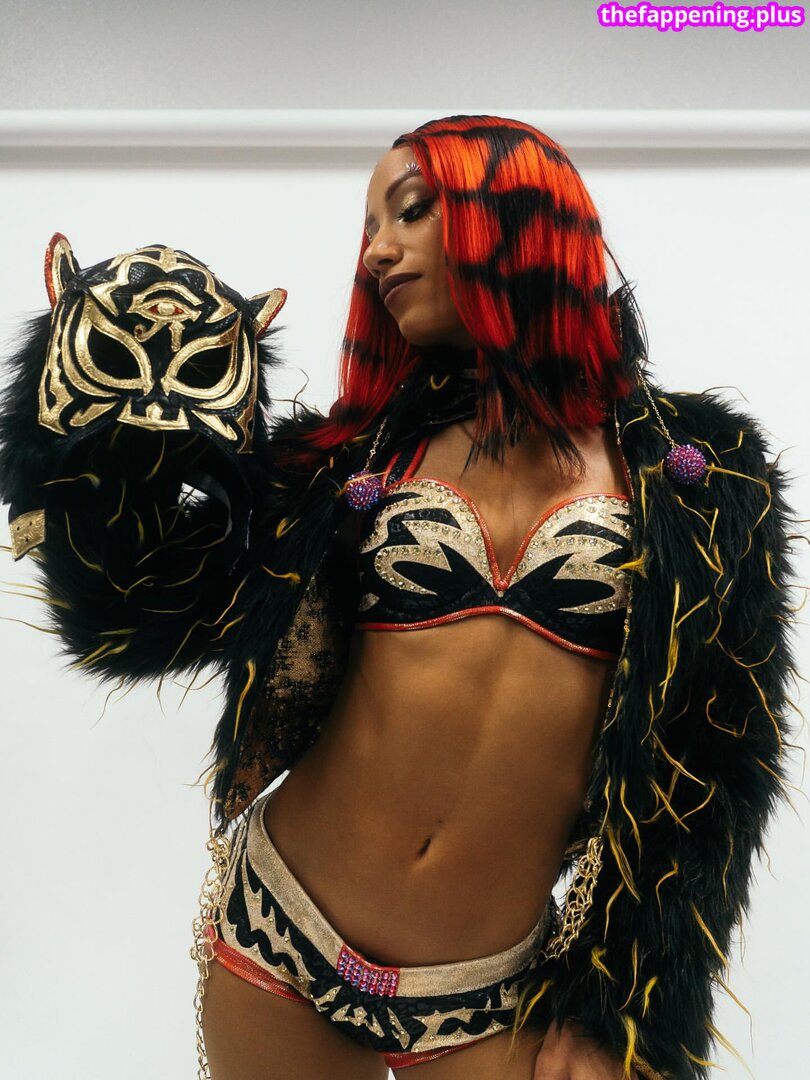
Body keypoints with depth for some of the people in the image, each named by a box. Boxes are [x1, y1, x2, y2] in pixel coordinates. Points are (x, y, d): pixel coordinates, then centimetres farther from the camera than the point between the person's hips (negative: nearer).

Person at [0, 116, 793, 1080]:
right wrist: (106, 416, -13)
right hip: (275, 938, 3)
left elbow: (709, 767, -2)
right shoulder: (365, 450, 0)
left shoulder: (697, 471, -4)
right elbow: (145, 610, -1)